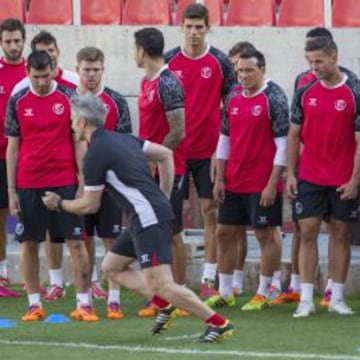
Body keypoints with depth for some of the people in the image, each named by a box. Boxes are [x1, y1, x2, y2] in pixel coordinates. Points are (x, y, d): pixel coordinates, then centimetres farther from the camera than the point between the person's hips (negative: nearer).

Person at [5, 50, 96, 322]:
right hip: (29, 184, 1)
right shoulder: (18, 102, 3)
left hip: (65, 183, -1)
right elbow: (13, 148, 7)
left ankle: (84, 304, 1)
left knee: (76, 242, -3)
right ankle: (35, 304, 12)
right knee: (29, 243, 4)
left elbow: (79, 143, 3)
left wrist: (83, 181, -3)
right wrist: (11, 190, 4)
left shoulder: (69, 98, 0)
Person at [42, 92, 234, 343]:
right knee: (111, 267, 19)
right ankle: (165, 304, 8)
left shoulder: (95, 155, -10)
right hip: (147, 218, 10)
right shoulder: (122, 139, 16)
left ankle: (219, 324, -15)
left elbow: (90, 206, -4)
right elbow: (166, 154, 21)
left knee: (161, 285, -14)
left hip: (149, 217, -10)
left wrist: (59, 204, 14)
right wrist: (164, 195, 21)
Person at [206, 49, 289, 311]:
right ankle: (225, 293, 18)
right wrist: (219, 179, 9)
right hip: (233, 182, 7)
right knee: (225, 233, 9)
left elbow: (283, 143, -12)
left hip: (262, 184, -7)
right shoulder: (233, 100, 9)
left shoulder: (274, 99, -10)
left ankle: (263, 295, 7)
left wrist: (273, 184, -16)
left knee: (265, 235, 0)